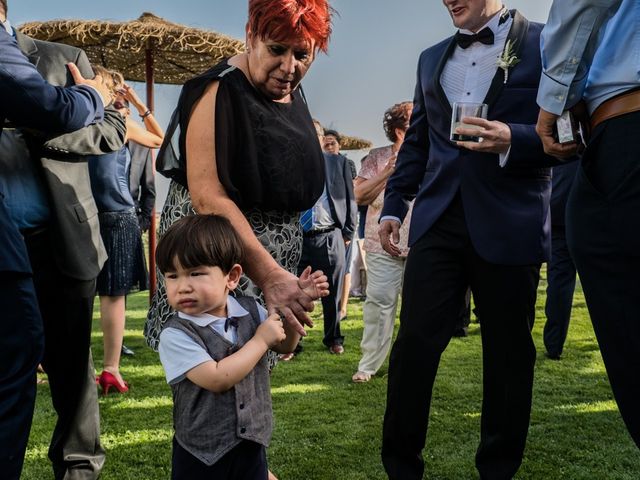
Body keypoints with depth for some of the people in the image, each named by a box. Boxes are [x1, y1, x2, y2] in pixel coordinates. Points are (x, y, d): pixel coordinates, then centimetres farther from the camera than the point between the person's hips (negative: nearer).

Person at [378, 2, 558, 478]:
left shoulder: (547, 43, 3)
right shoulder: (431, 58, 17)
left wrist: (512, 140, -21)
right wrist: (393, 205, 12)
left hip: (510, 224, -3)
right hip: (437, 221, 4)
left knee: (508, 353, 6)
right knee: (413, 344, -1)